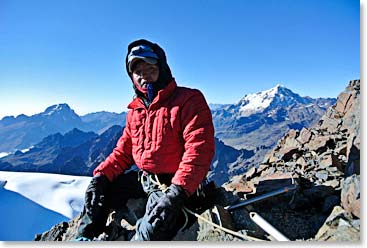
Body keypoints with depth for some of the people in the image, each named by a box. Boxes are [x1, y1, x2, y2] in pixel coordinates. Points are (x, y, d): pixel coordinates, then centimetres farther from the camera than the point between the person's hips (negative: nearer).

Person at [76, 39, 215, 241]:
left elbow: (199, 149, -23)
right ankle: (86, 238, 27)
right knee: (101, 190, 12)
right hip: (143, 179, 8)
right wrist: (101, 175, -2)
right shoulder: (135, 110, 11)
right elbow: (124, 151, 13)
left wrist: (178, 191, -32)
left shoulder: (188, 100, -13)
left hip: (175, 184, -7)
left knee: (151, 229, -29)